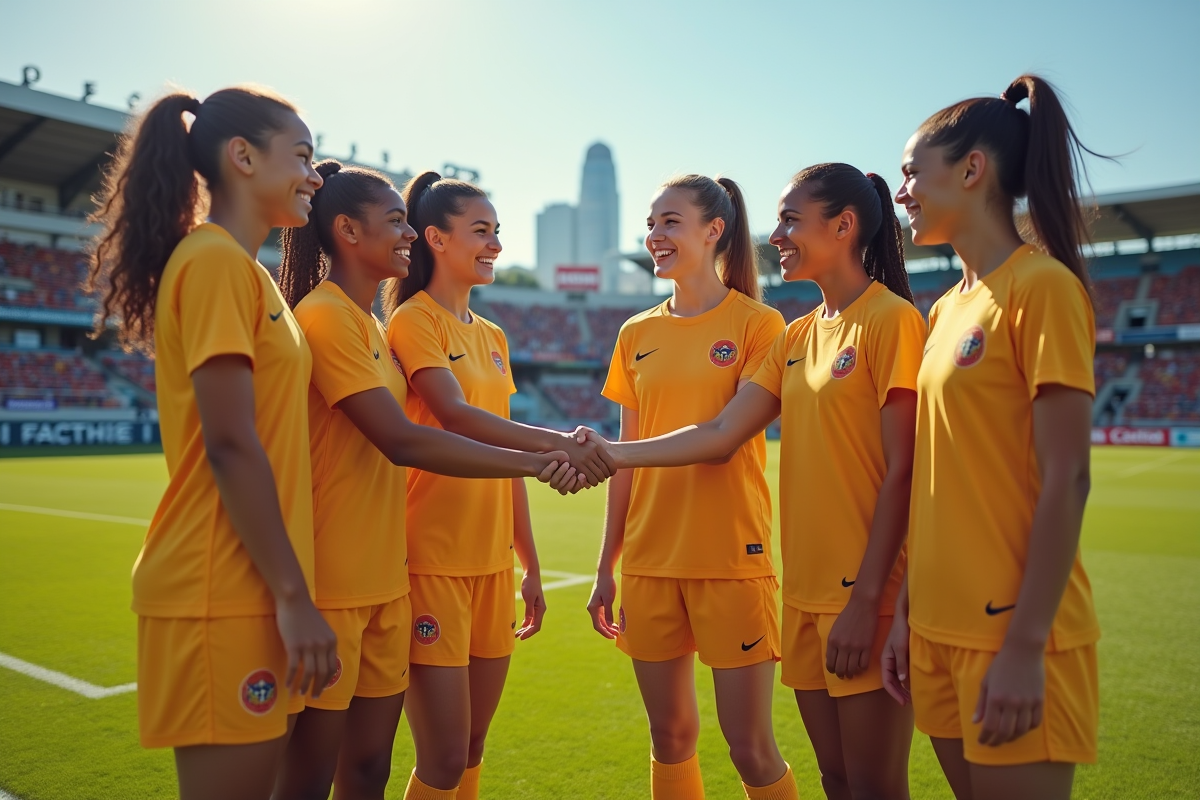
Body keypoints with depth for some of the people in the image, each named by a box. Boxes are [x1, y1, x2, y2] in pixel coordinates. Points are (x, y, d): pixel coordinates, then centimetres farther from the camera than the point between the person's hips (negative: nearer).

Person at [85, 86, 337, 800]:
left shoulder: (240, 268, 16)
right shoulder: (216, 260, -11)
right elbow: (229, 443, -18)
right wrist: (294, 595, -18)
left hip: (249, 588, 9)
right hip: (224, 591, -9)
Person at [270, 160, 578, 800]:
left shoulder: (371, 324, 15)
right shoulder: (325, 316, -13)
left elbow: (394, 444, 8)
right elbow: (402, 441, -21)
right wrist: (535, 463, -19)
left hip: (382, 580, 8)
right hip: (331, 586, -8)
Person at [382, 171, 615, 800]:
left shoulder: (492, 337, 15)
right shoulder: (413, 321, -6)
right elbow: (456, 416, -23)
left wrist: (530, 565, 16)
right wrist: (554, 441, -37)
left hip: (492, 564, 7)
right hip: (434, 562, -7)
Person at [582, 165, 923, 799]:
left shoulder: (891, 319, -9)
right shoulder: (799, 335, 13)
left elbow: (901, 472, -14)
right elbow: (721, 433, 7)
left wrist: (867, 599, -16)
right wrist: (615, 454, -3)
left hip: (865, 594, -7)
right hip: (805, 591, 7)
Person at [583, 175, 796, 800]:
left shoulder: (757, 324, -3)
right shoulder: (637, 334, 10)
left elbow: (725, 439, -14)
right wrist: (607, 567, 10)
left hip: (731, 555, -4)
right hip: (649, 559, 5)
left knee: (751, 746, 3)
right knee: (670, 736, 14)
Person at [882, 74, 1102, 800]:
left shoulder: (1042, 286, -11)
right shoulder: (948, 308, 10)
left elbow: (1066, 480, -16)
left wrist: (1025, 647, -18)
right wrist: (909, 610, 13)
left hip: (1012, 634, -7)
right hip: (941, 627, 7)